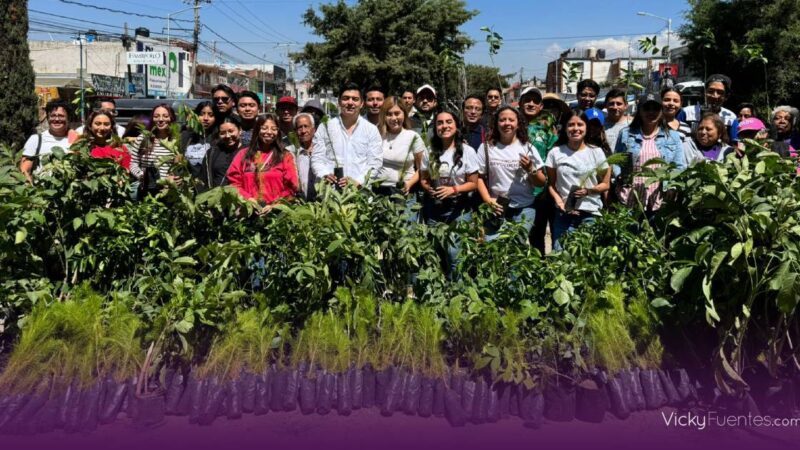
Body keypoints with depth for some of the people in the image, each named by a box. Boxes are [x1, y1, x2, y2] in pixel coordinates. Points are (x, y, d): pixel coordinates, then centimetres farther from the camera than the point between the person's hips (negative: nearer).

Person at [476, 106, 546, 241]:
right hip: (497, 207, 0)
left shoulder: (527, 148, 5)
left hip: (524, 208, 0)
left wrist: (530, 169, -12)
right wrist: (487, 200, -9)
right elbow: (479, 177, 4)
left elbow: (542, 182, 6)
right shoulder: (486, 147, 4)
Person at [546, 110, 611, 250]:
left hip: (590, 214, 0)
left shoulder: (596, 152, 3)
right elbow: (551, 184, 8)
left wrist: (589, 190, -12)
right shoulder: (555, 153, 4)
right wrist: (558, 200, -10)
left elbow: (606, 184, 6)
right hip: (563, 214, 0)